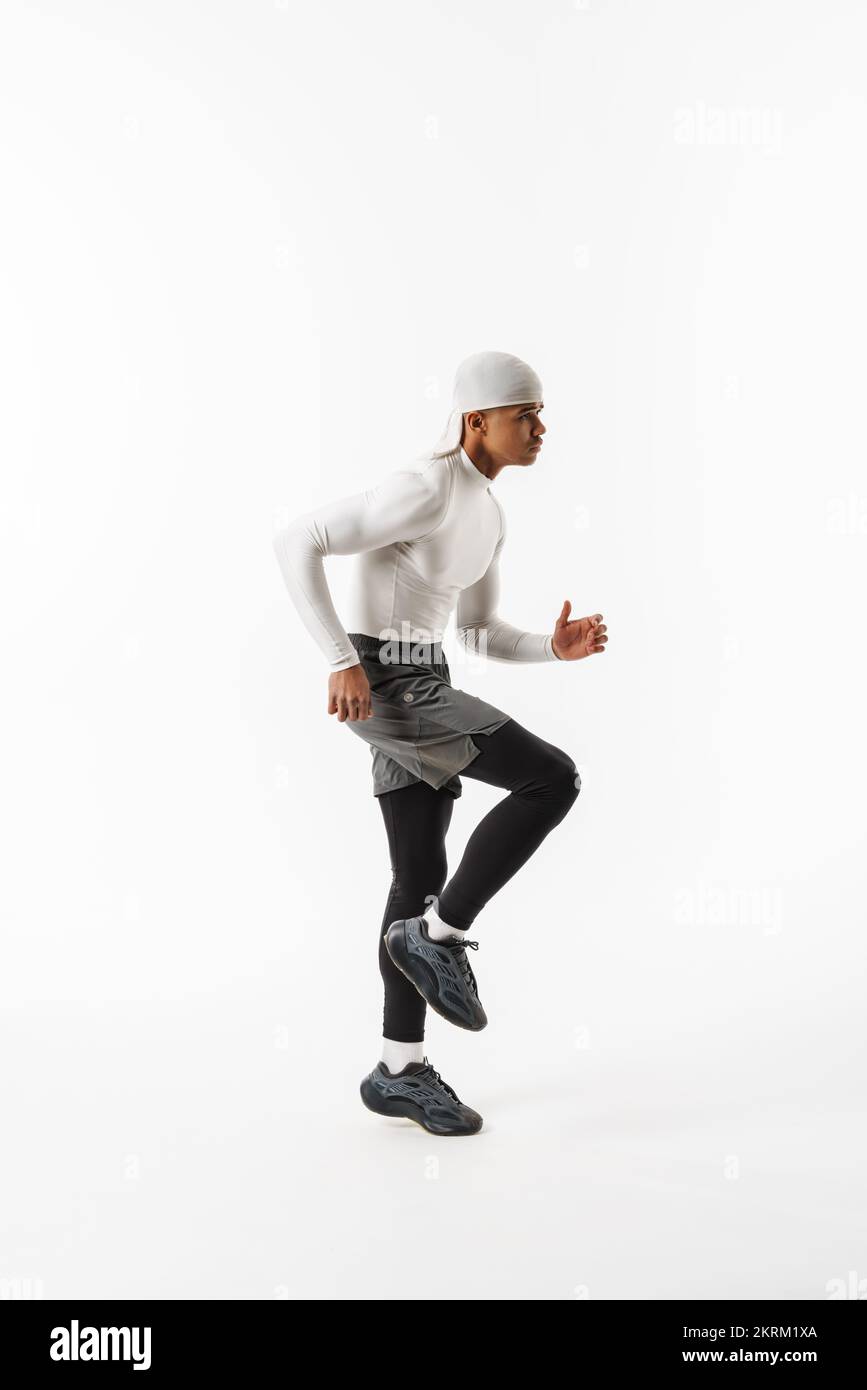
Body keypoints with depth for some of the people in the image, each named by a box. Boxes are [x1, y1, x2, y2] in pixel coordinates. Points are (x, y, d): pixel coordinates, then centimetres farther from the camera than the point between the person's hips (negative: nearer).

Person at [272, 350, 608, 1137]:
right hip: (381, 684, -10)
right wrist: (342, 660, -24)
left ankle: (401, 1070, 17)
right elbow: (298, 543, -20)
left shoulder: (487, 514, 15)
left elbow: (478, 635, 19)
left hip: (419, 683, 10)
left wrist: (556, 647, 0)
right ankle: (439, 934, -3)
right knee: (553, 779, -15)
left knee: (422, 876, 8)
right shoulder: (422, 490, -16)